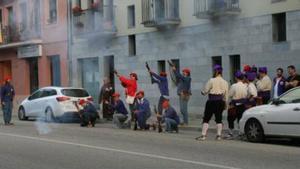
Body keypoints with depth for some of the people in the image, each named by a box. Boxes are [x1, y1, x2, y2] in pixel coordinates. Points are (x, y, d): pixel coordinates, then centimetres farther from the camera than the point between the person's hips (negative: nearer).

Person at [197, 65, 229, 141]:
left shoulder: (212, 81, -11)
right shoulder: (225, 82, 5)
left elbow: (205, 91, -6)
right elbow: (226, 94, 9)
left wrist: (202, 92, 17)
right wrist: (224, 103, 19)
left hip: (212, 101, -5)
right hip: (220, 101, 5)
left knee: (206, 118, 1)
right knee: (219, 118, 12)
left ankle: (203, 135, -2)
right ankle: (218, 135, 9)